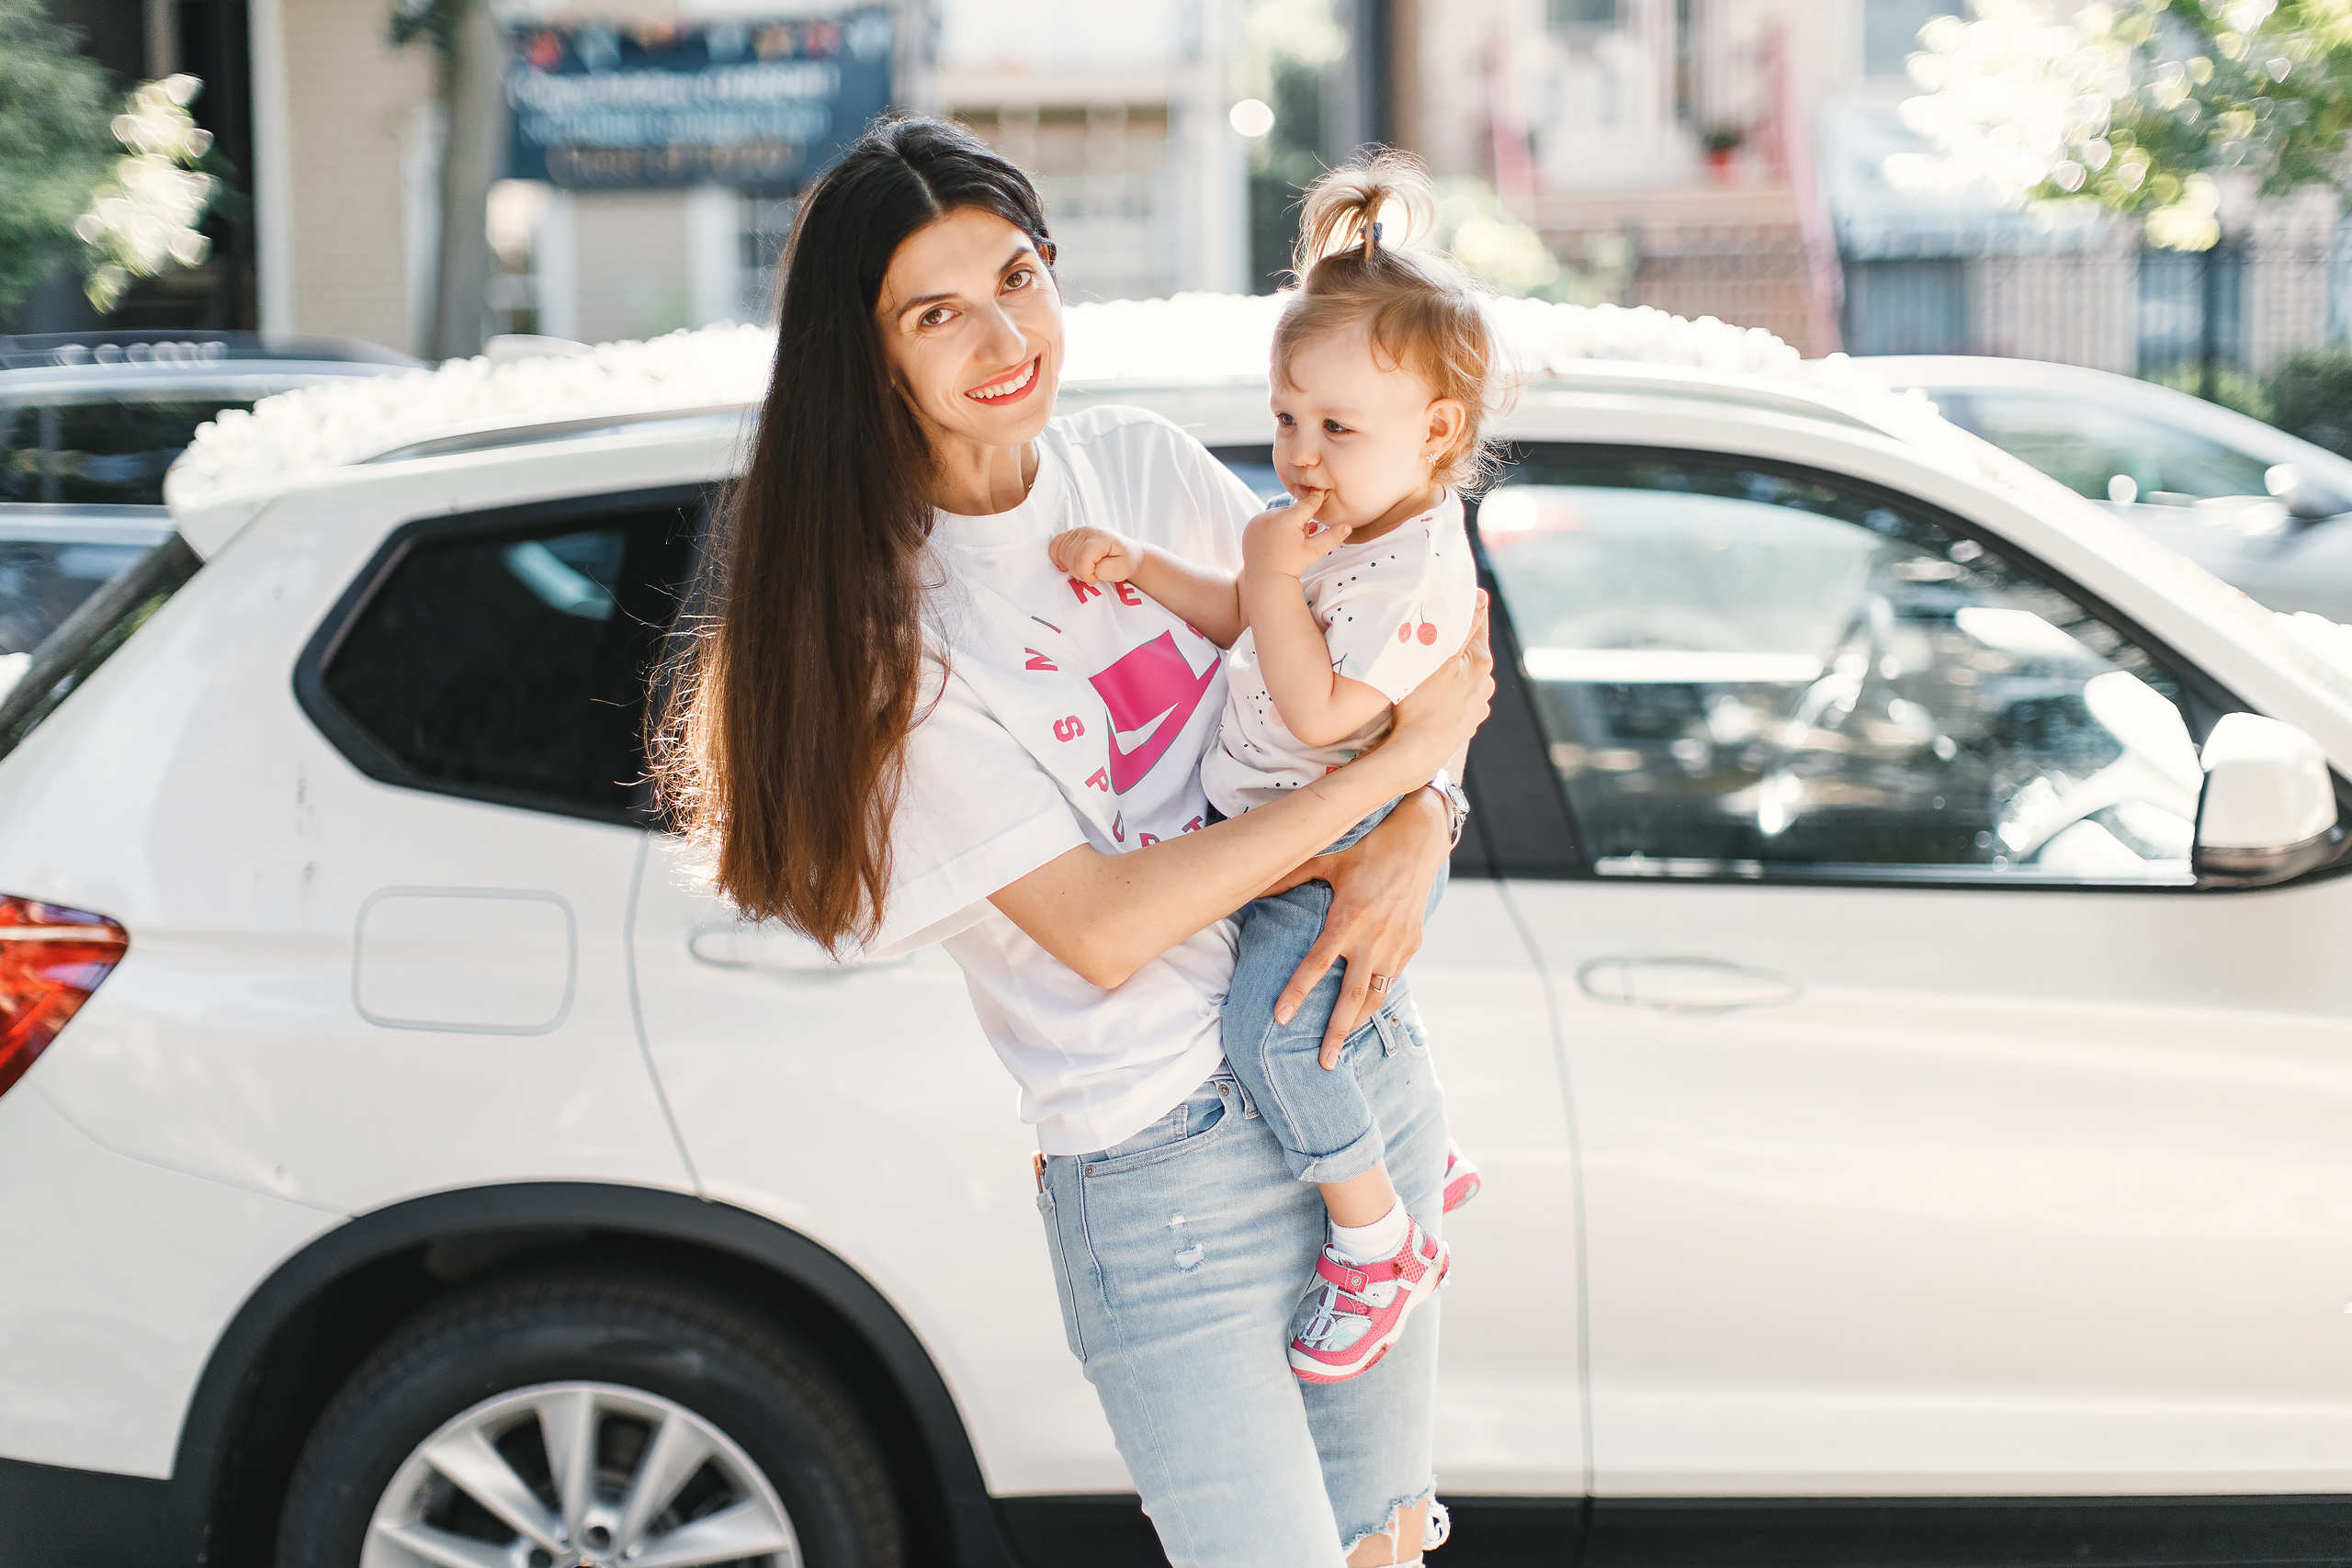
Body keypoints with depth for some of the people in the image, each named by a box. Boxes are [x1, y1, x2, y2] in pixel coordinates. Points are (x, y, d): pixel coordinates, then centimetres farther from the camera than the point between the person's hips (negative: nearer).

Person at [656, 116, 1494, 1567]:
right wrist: (1399, 756, -19)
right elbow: (1098, 928, -21)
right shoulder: (882, 614, -15)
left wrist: (1415, 843, -11)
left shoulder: (1142, 464, 2)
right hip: (1162, 1165, -6)